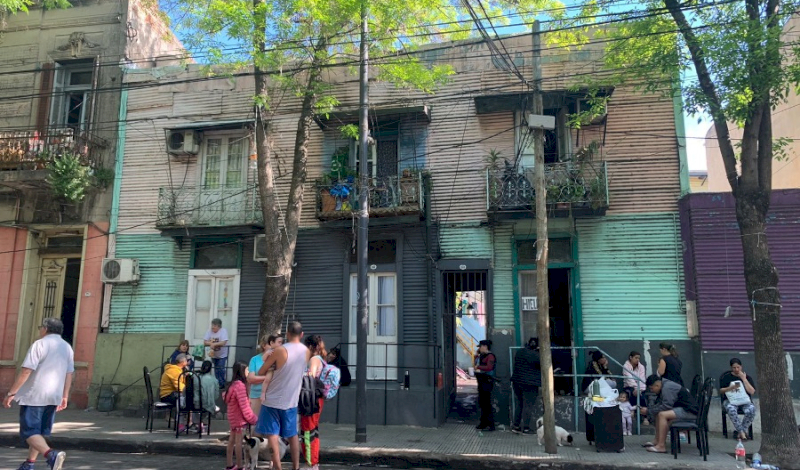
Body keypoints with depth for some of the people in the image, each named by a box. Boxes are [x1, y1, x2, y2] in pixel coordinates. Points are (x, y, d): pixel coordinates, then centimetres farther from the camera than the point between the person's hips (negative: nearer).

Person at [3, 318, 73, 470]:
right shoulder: (67, 347, 12)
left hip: (34, 395, -6)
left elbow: (26, 371, -15)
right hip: (54, 396, 7)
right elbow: (69, 374, 12)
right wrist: (64, 396, 17)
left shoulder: (40, 344, -9)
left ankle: (51, 454, -26)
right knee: (39, 432, 18)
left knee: (29, 432, -6)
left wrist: (11, 393, -9)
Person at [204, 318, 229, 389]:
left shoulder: (223, 331, -18)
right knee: (216, 370, 12)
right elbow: (205, 342, -8)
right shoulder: (209, 331, -6)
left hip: (222, 355, -4)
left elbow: (223, 343, -27)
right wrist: (211, 343, -25)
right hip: (213, 355, 4)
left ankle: (221, 384, 5)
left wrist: (214, 344, -27)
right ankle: (217, 383, 23)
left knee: (220, 369, -8)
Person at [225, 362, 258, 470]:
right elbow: (243, 405, -21)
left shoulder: (234, 384, 8)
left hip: (233, 416, 10)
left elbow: (227, 399, 15)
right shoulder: (240, 385, -21)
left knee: (232, 440, 15)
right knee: (239, 441, -3)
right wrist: (251, 417, -13)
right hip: (239, 417, -10)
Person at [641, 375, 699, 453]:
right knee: (658, 413, 13)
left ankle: (661, 446, -24)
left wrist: (648, 411, -16)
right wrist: (648, 409, 2)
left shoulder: (667, 387, -18)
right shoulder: (665, 386, 15)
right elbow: (659, 404, 17)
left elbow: (666, 406, -24)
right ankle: (657, 440, 10)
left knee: (662, 414, -24)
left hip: (689, 411, -11)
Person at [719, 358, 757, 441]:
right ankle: (742, 432, -29)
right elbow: (721, 391, 4)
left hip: (745, 400, 1)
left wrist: (744, 379, -7)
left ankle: (742, 431, -20)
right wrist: (731, 388, -14)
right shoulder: (726, 377, 10)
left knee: (751, 409, -34)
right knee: (731, 409, -37)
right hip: (730, 400, -1)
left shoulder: (747, 377, 11)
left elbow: (752, 392, -4)